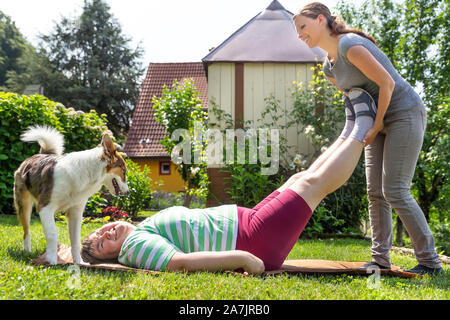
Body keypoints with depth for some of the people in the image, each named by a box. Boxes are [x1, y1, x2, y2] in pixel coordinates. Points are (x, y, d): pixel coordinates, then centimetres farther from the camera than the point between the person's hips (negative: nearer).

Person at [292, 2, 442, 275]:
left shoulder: (350, 45, -20)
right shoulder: (330, 67, 9)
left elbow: (387, 83, -21)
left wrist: (376, 125, -14)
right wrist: (346, 136, -4)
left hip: (405, 114, -9)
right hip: (380, 121, 9)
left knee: (395, 191, -11)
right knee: (376, 192, 4)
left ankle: (430, 261, -1)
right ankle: (381, 259, 11)